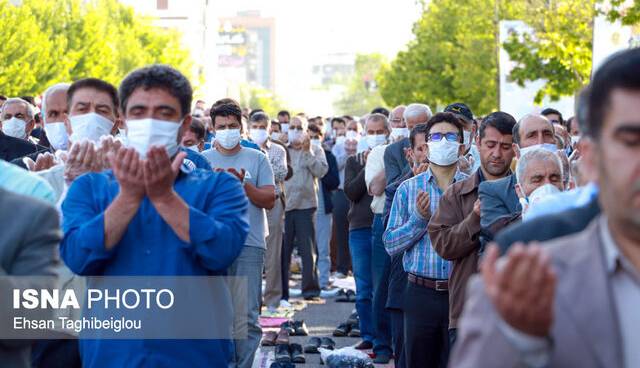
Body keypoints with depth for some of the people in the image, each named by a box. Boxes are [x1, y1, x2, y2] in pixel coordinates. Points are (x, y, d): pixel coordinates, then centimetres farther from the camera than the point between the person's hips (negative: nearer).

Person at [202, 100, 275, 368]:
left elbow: (270, 200, 3)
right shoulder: (202, 160, 11)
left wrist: (243, 184, -10)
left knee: (247, 315, -3)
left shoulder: (257, 159, 10)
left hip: (249, 245, 0)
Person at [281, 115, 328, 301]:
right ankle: (281, 292, 8)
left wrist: (307, 152, -10)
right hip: (283, 205, 1)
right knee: (282, 250, 2)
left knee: (308, 250, -2)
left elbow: (321, 171, -6)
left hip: (306, 204, -1)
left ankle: (311, 290, 3)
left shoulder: (315, 150, 11)